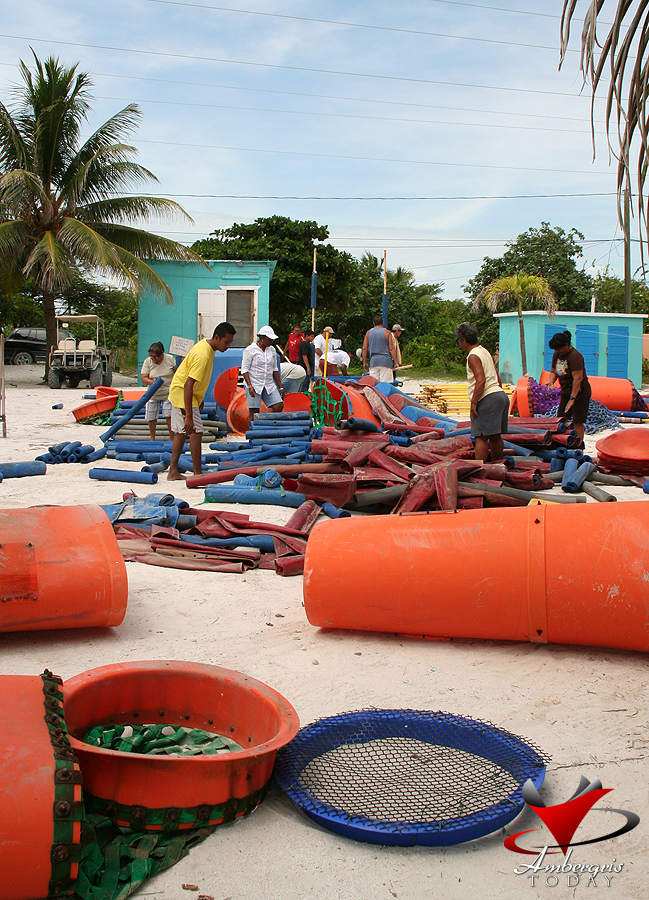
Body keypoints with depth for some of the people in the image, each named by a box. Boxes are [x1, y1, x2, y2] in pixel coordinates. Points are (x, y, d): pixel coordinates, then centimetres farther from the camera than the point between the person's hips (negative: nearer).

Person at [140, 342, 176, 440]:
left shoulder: (170, 359, -5)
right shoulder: (147, 361, -5)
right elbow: (143, 378, -11)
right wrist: (151, 381, -31)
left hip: (168, 393, -1)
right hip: (153, 394, 1)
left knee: (169, 415, -8)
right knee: (151, 417, 4)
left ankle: (171, 437, 8)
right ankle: (152, 438, 23)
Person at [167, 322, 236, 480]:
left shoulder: (207, 345, 2)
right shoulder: (202, 355, -29)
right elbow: (188, 384, -33)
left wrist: (199, 399, 23)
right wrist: (188, 416, -35)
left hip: (178, 392, 11)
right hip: (183, 393, -11)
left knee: (181, 432, 14)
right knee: (196, 431, -11)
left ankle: (172, 471, 20)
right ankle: (198, 474, -8)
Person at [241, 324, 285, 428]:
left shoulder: (272, 350, 12)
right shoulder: (250, 350, -6)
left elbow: (275, 369, 17)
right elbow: (244, 369, -8)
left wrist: (280, 387, 13)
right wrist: (249, 386, -19)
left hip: (269, 385, 5)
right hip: (254, 384, -5)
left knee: (279, 406, -9)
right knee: (254, 412, -5)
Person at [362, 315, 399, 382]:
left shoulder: (368, 333, 10)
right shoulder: (387, 332, 2)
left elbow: (364, 348, 9)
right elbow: (391, 348, -3)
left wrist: (365, 362, 16)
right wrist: (396, 362, 2)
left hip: (373, 361, 3)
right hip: (385, 361, -3)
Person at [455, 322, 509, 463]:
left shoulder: (473, 356, -10)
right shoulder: (484, 351, 19)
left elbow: (481, 380, -21)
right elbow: (497, 378, 22)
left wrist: (473, 402, -18)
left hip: (487, 398, -10)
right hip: (501, 395, 10)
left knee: (481, 437, -10)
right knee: (495, 436, 15)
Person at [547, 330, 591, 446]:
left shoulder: (575, 356, -22)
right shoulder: (557, 354, 4)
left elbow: (578, 378, -26)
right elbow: (553, 371, 16)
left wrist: (572, 398, -27)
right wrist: (551, 381, -8)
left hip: (579, 391, -8)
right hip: (566, 391, 8)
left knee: (577, 421, -8)